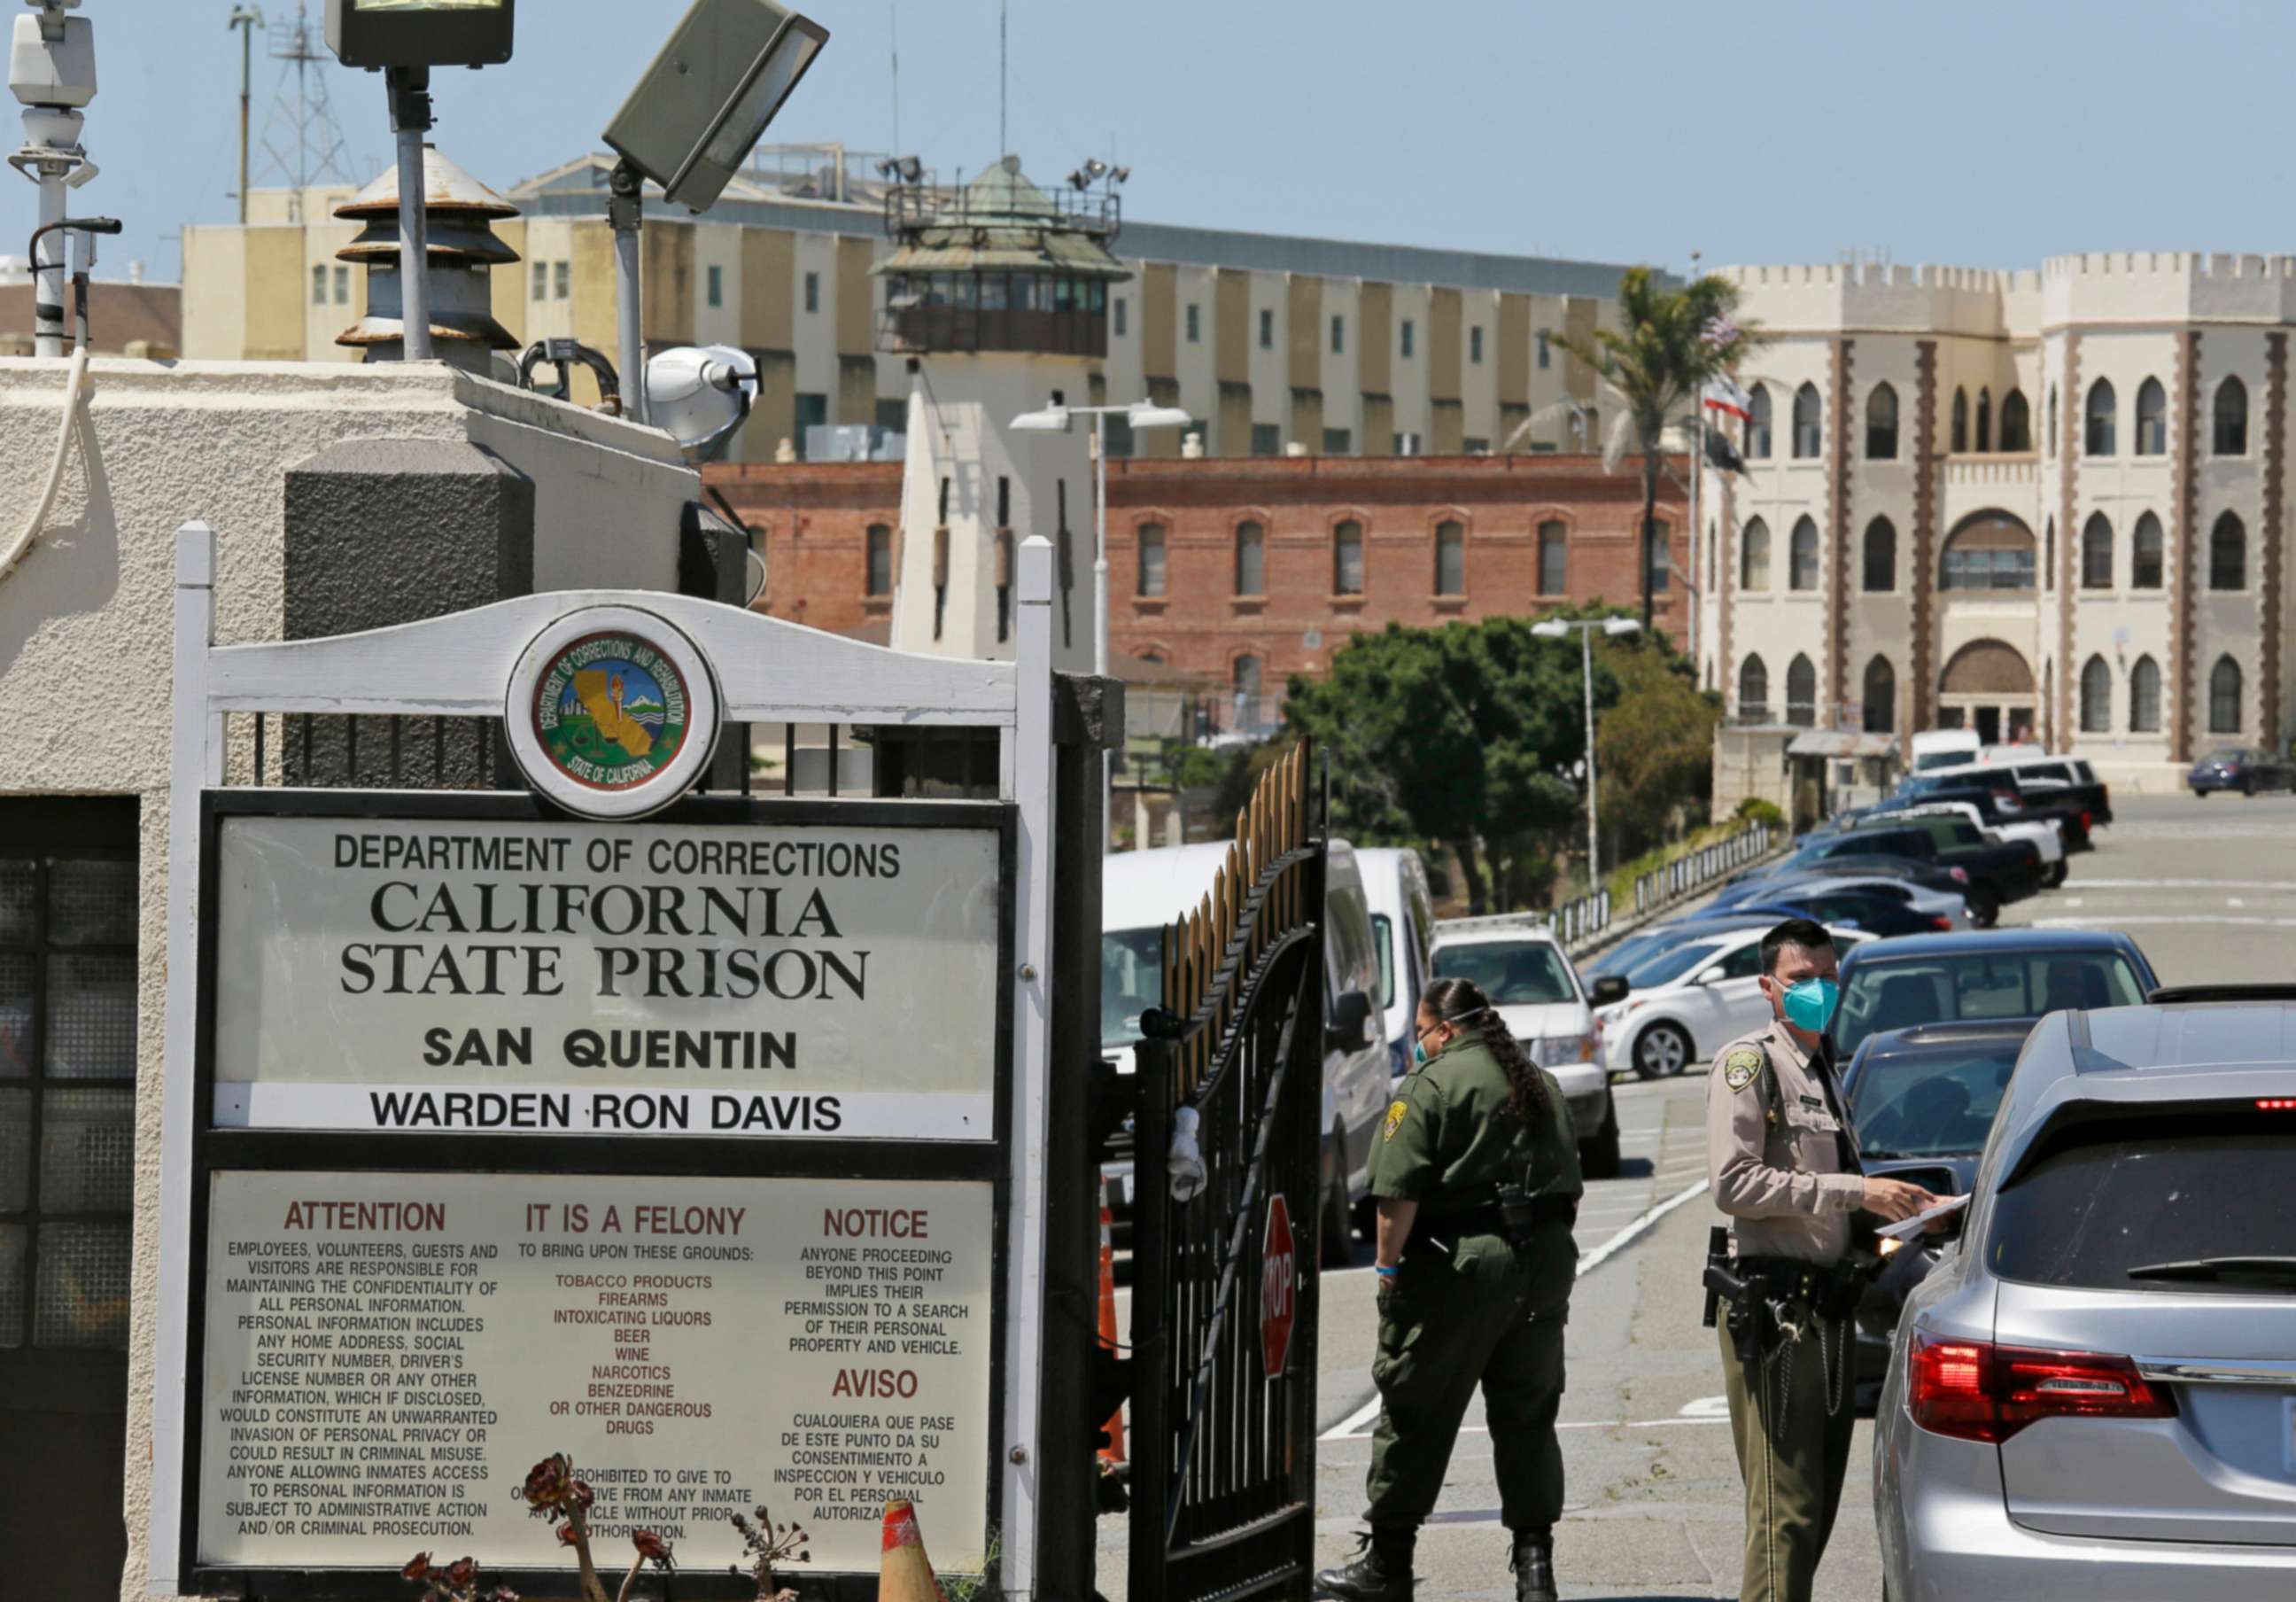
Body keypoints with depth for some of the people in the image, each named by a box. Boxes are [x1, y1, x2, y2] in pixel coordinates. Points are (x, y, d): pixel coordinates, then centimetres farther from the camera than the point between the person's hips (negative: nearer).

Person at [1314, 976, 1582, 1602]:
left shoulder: (1431, 1086, -8)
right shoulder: (1542, 1086, 15)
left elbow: (1399, 1195, -15)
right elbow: (1570, 1186, 18)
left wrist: (1388, 1265, -6)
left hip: (1460, 1265, -6)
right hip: (1545, 1263, 6)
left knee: (1414, 1413, 3)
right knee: (1527, 1415, 11)